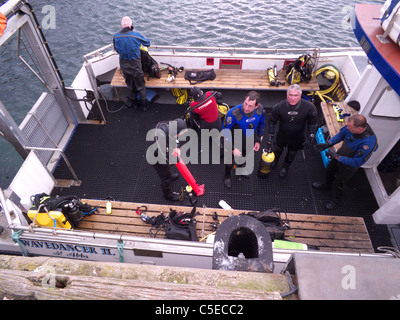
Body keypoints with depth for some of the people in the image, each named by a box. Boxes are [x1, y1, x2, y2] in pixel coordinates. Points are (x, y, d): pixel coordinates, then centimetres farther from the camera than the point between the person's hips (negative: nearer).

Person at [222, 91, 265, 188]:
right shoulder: (233, 113, -36)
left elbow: (261, 124, 1)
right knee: (230, 160, 21)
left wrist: (258, 141, 4)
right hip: (235, 143, -4)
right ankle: (227, 176, 54)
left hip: (250, 142, 4)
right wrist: (233, 148, -23)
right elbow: (225, 130, -22)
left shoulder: (260, 110, -22)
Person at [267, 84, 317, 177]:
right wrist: (271, 135, -11)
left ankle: (285, 167, 58)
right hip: (282, 135, 0)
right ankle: (274, 161, 63)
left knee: (292, 154, 25)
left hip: (298, 138, 0)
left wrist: (309, 137, -9)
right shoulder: (279, 107, -28)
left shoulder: (309, 107, -27)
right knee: (277, 150, 27)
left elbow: (312, 123, -9)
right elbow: (272, 121, -11)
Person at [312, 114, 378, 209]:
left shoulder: (368, 143, -42)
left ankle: (335, 199, 49)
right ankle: (326, 185, 62)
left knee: (338, 184, 17)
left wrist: (336, 157, -30)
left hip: (349, 166, -5)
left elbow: (356, 162, -32)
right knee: (328, 172, 29)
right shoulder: (352, 126, -26)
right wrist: (327, 144, -16)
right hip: (339, 156, 6)